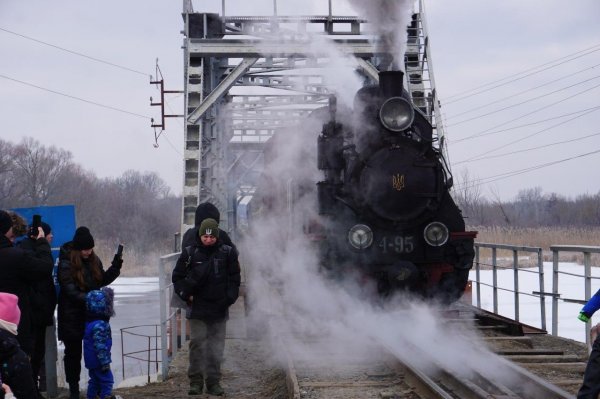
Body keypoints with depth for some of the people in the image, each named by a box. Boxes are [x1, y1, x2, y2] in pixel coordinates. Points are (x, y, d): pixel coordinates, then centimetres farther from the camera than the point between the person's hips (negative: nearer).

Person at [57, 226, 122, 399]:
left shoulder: (94, 260, 4)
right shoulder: (66, 263, -14)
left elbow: (102, 281, 15)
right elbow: (70, 291, -20)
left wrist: (115, 268, 0)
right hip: (72, 315, -5)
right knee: (73, 352, 6)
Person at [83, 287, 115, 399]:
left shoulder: (90, 322, 8)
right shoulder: (99, 325, -25)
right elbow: (100, 345, -26)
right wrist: (105, 362, -21)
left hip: (91, 360, 10)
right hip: (98, 360, -10)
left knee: (95, 380, 18)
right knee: (107, 379, -2)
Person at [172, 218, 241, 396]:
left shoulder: (227, 253, 1)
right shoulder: (190, 253, -1)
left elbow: (234, 279, 10)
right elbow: (177, 277, 9)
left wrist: (229, 298, -1)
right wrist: (186, 295, -3)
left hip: (219, 308, 1)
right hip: (197, 308, -1)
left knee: (216, 346, 6)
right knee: (197, 343, -9)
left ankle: (214, 382, 13)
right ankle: (196, 381, -3)